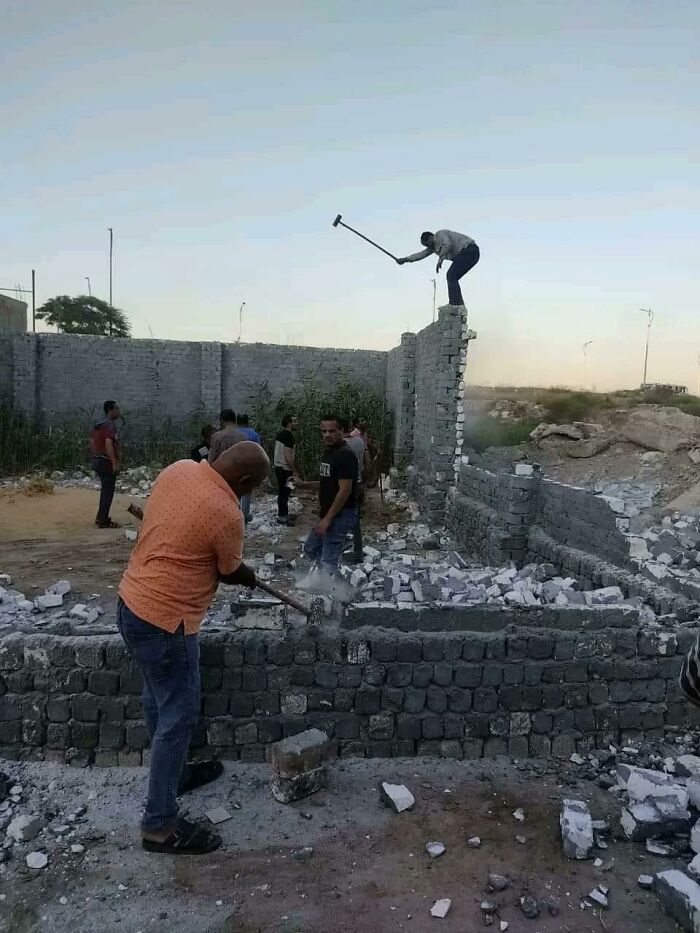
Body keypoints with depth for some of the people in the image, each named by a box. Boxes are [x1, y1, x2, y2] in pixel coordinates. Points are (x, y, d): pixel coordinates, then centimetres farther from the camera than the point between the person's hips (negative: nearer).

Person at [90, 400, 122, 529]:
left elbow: (92, 441, 18)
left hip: (97, 461, 10)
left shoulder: (98, 424, 12)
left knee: (105, 490, 19)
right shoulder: (109, 425, -17)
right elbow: (108, 444, -27)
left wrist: (94, 457, 24)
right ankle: (103, 521, 2)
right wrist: (115, 463, -27)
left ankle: (101, 518, 27)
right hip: (107, 462, -10)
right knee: (108, 492, -2)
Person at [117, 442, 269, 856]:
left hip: (134, 603, 9)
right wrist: (253, 577, 15)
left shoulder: (179, 469, -2)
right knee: (178, 716, 5)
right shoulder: (227, 515, -24)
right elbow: (231, 572, -6)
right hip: (164, 621, -9)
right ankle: (160, 825, 18)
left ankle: (172, 772, 44)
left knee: (160, 700, 24)